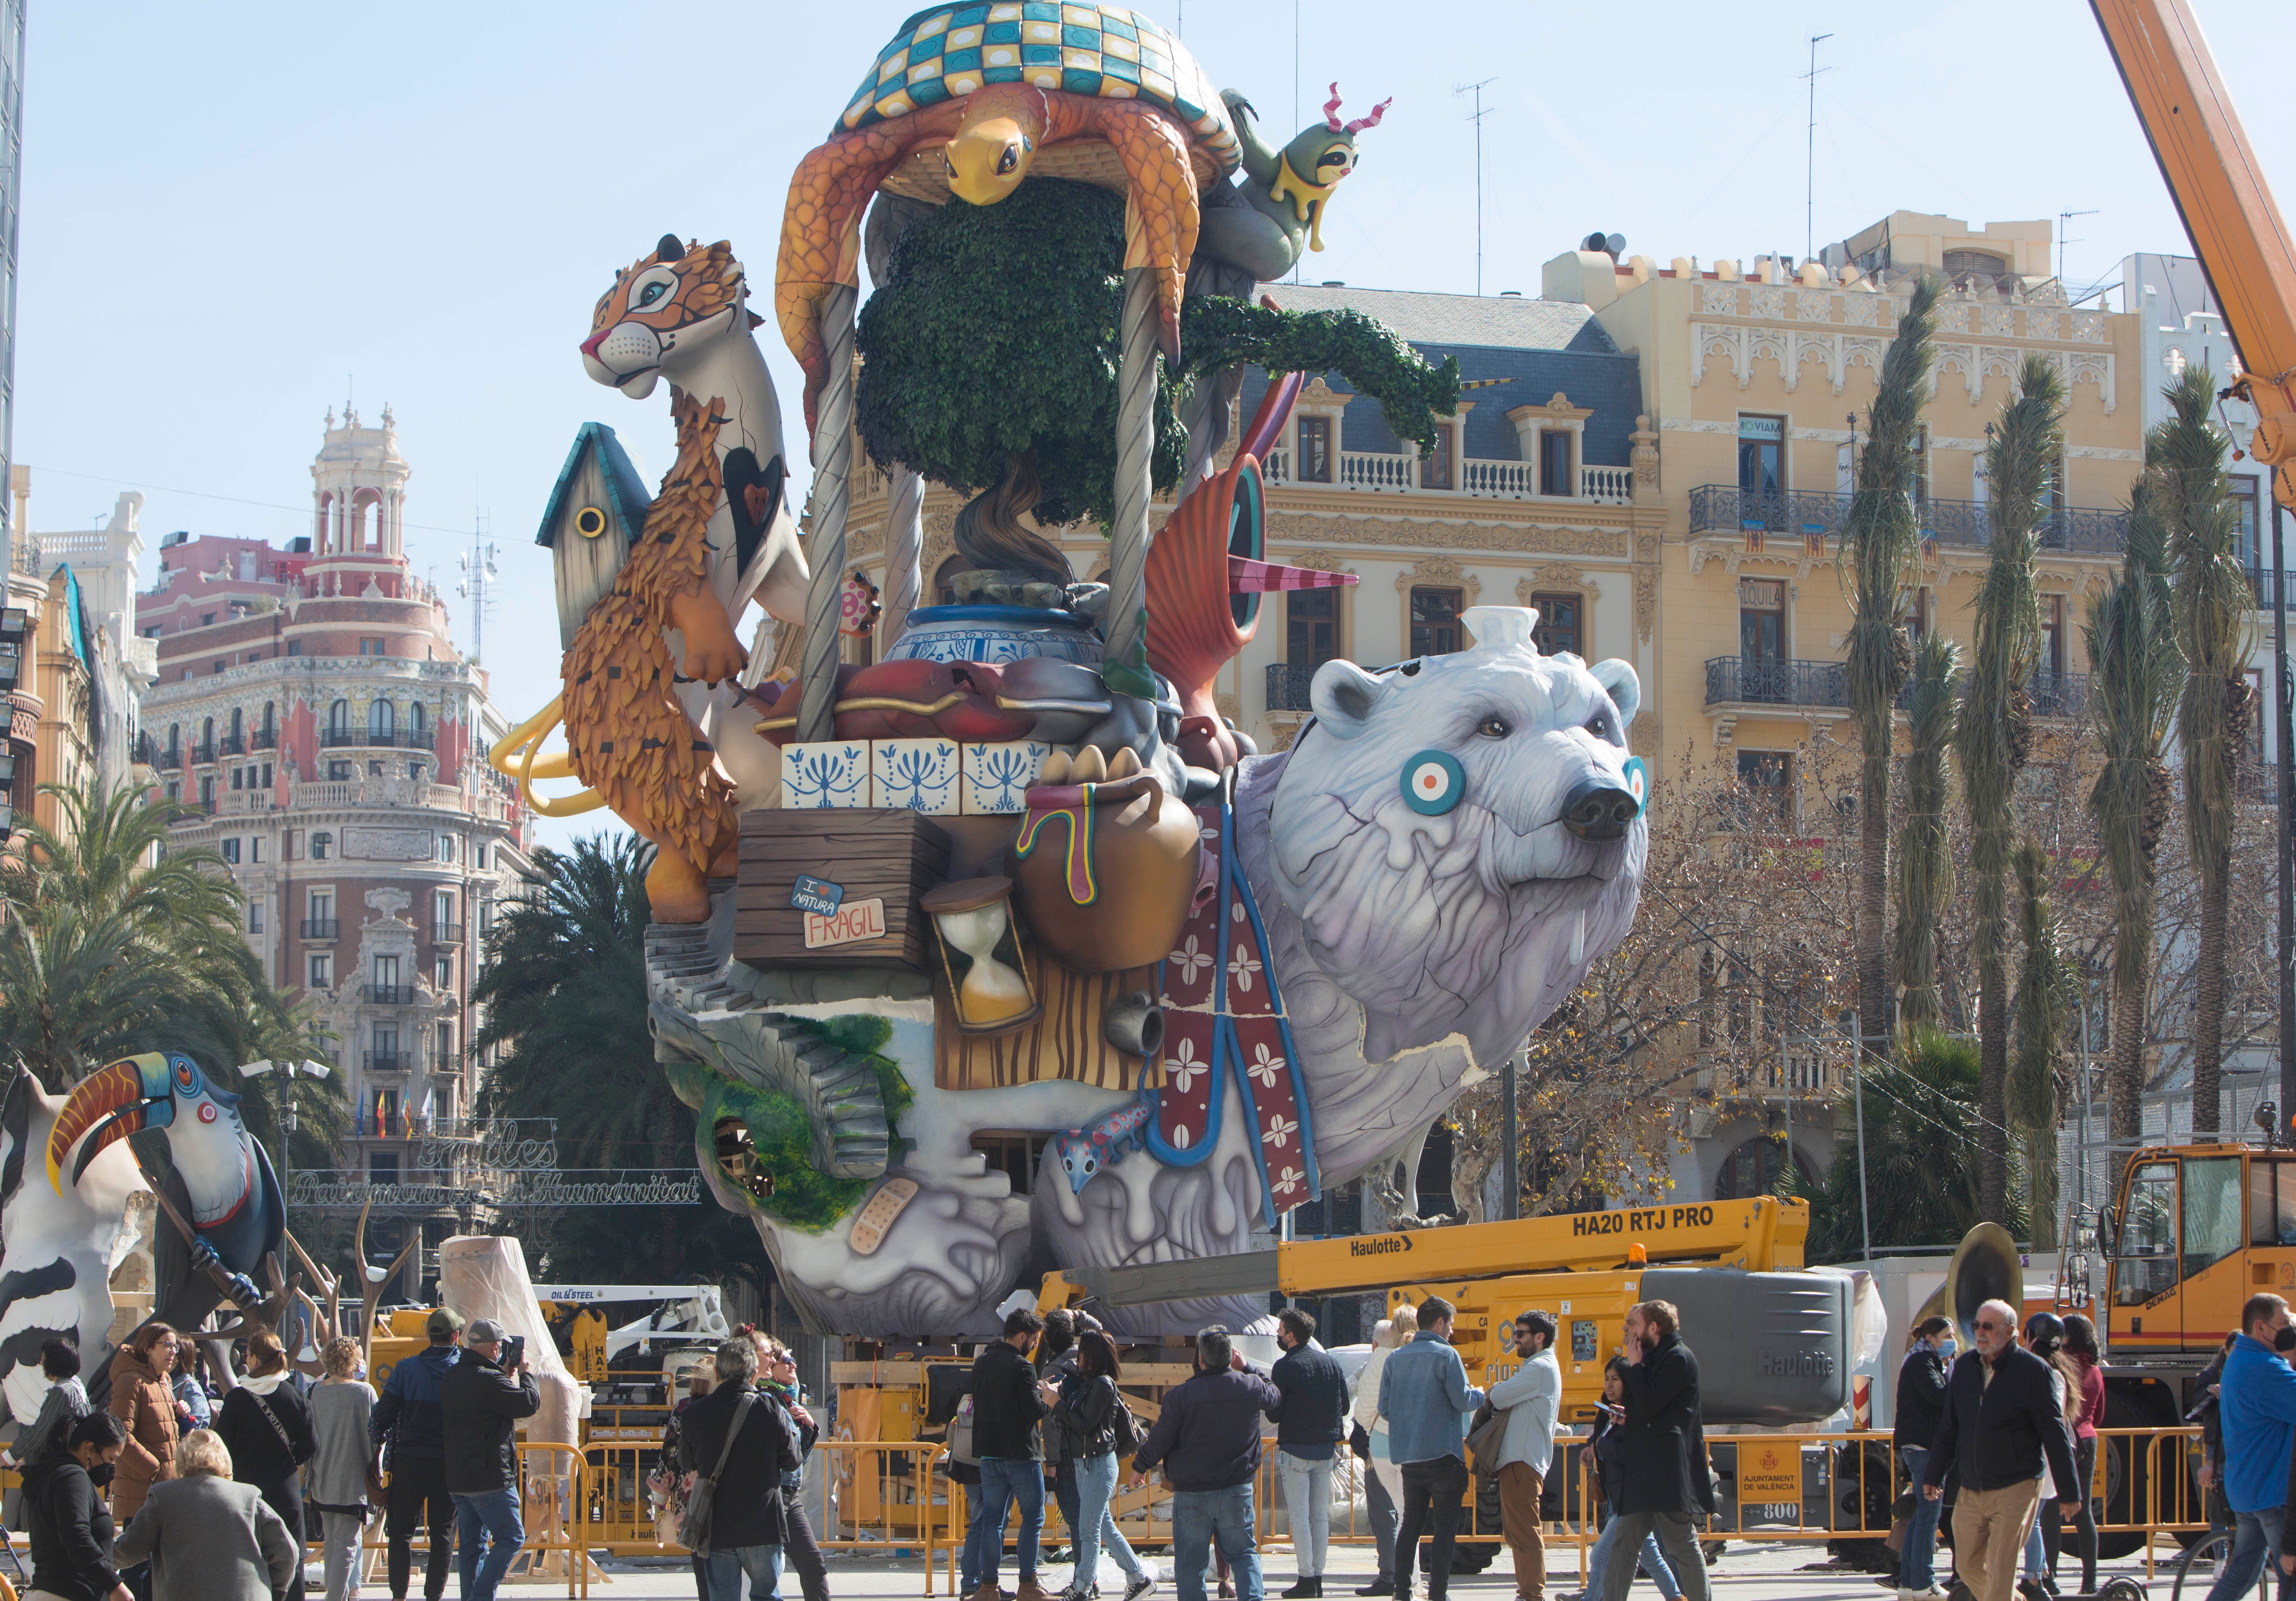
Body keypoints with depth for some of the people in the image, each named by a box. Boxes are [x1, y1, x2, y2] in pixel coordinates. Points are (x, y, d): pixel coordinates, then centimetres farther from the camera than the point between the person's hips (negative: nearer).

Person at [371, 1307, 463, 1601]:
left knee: (401, 1530, 10)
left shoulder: (406, 1369, -4)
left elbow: (382, 1414, -1)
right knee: (443, 1532, 8)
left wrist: (376, 1452, 8)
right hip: (451, 1464, 0)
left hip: (409, 1461, 0)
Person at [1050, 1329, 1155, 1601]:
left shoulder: (1102, 1384, -14)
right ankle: (1139, 1577, 19)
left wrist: (1057, 1404, -15)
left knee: (1089, 1530, -5)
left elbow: (1086, 1425, -19)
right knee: (1105, 1527, 13)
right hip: (1083, 1463, 9)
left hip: (1099, 1463, -9)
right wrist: (1056, 1401, -3)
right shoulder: (1083, 1382, 12)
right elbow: (1072, 1423, 10)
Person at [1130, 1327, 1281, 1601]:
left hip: (1191, 1491, -2)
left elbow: (1160, 1438, -3)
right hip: (1238, 1490, 2)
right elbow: (1275, 1393, 19)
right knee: (1243, 1552, 12)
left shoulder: (1181, 1396, -11)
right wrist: (1247, 1369, 21)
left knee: (1190, 1560, 7)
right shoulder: (1252, 1387, -5)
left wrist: (1140, 1467, 13)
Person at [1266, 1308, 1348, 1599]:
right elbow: (1344, 1406, 10)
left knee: (1299, 1517, -2)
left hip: (1295, 1448, -6)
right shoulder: (1330, 1362, 5)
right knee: (1321, 1515, 11)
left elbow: (1273, 1414, -10)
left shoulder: (1285, 1367, -12)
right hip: (1326, 1448, 6)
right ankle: (1318, 1576, 12)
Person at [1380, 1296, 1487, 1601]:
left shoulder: (1396, 1358, 9)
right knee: (1445, 1525, 0)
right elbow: (1462, 1400, -12)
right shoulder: (1446, 1355, -8)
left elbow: (1384, 1406, 9)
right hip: (1442, 1453, -6)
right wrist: (1480, 1395, 9)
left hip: (1407, 1455, 6)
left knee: (1411, 1522, 14)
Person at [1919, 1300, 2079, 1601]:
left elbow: (2055, 1434, -6)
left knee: (1999, 1574, -8)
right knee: (1969, 1568, 11)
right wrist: (1933, 1475, 16)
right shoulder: (1965, 1366, 7)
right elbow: (1949, 1428, 16)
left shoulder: (2034, 1370, -9)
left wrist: (2068, 1489, -6)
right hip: (1971, 1493, 6)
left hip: (2016, 1489, -6)